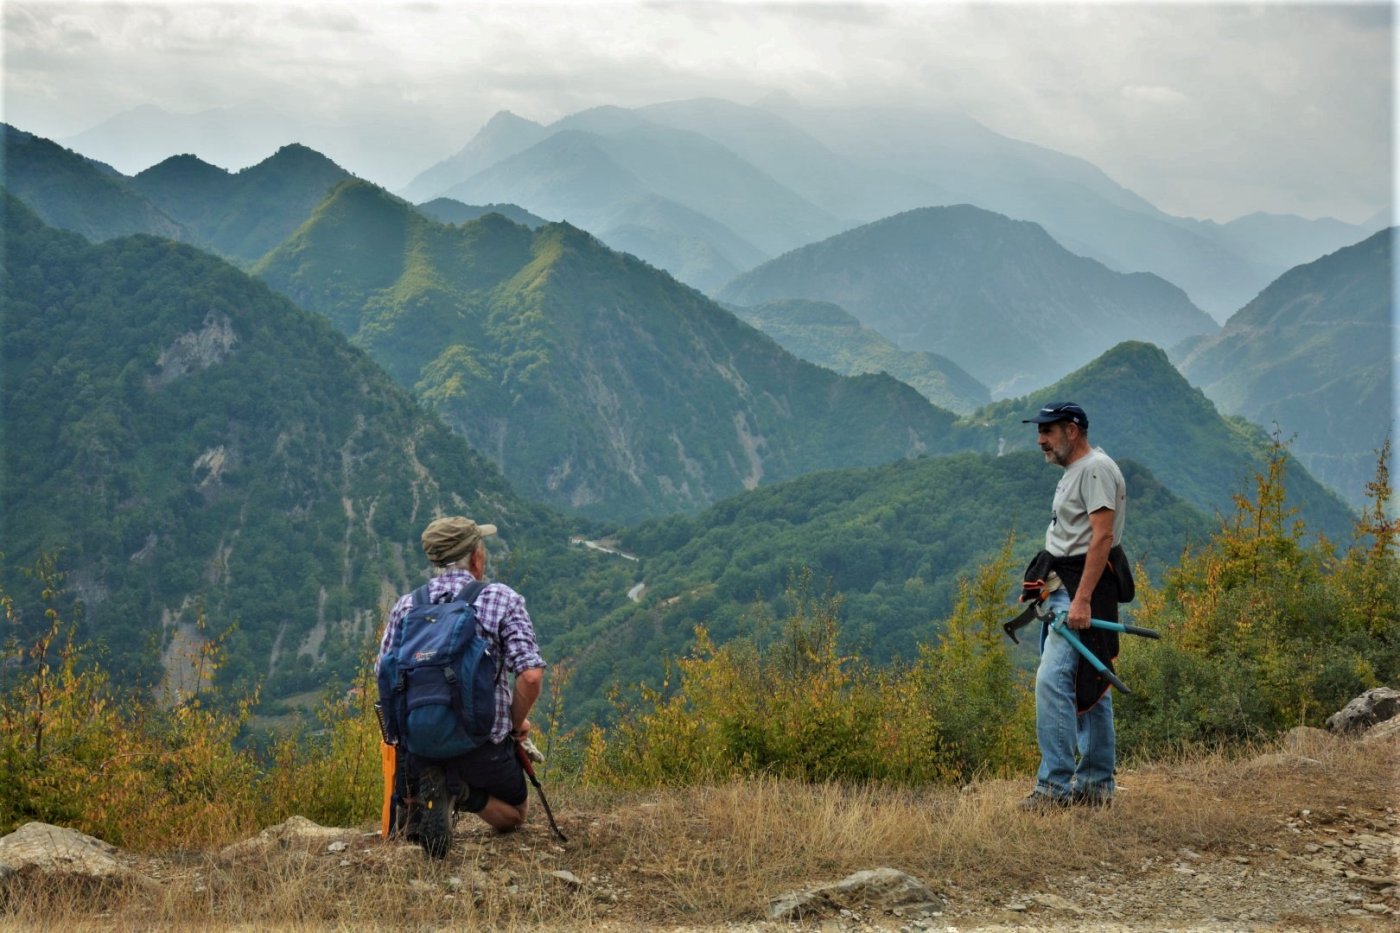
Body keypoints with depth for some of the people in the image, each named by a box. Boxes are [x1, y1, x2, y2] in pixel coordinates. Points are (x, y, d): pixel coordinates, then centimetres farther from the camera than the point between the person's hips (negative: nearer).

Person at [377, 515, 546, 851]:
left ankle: (429, 792, -5)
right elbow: (531, 675, -16)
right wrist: (518, 722, 2)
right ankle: (465, 794, -8)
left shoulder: (406, 606, 3)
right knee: (512, 816, 25)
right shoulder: (503, 599, -7)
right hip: (484, 746, -3)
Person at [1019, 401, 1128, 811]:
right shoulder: (1075, 471, 20)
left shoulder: (1096, 468, -13)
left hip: (1085, 587, -11)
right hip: (1069, 589, 11)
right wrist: (1058, 593, 21)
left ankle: (1056, 784, -15)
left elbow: (1102, 536, -22)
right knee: (1089, 687, 13)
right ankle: (1096, 785, 19)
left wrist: (1081, 599, -27)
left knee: (1053, 680, -16)